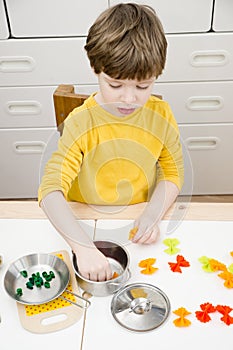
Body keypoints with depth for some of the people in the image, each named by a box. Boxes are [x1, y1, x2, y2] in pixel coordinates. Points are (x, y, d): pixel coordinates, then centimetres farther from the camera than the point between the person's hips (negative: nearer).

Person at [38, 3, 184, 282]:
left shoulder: (161, 114, -8)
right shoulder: (80, 123, -17)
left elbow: (173, 172, 2)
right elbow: (51, 190, -25)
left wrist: (153, 213, -17)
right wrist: (84, 247, -37)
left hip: (137, 225, 1)